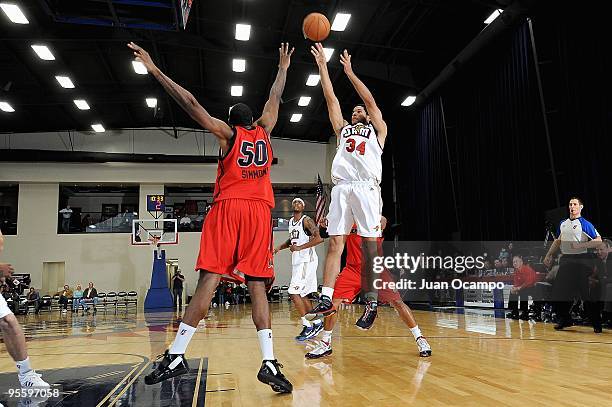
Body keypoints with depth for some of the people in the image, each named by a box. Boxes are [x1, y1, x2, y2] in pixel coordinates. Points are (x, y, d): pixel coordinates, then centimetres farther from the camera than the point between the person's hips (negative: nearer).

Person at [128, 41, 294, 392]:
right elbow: (275, 98, 35)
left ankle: (176, 356, -7)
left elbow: (191, 103, 5)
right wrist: (283, 68, 48)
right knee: (257, 285, -2)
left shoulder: (227, 133, 12)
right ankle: (269, 362, -11)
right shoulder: (264, 130, 19)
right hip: (259, 211, 2)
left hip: (228, 208, -2)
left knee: (209, 279, -7)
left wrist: (154, 69, 8)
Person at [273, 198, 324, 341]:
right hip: (297, 261, 9)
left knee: (293, 292, -14)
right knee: (301, 294, 12)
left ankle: (307, 326, -4)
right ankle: (316, 323, 24)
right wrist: (280, 247, 13)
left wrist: (299, 247, -21)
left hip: (307, 260, -9)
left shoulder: (307, 221, -11)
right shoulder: (291, 222, 15)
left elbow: (319, 238, -22)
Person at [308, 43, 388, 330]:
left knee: (368, 245, -6)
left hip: (366, 187, -3)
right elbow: (331, 99, 25)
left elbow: (370, 100, 14)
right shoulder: (343, 129, 30)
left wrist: (349, 71, 18)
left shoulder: (377, 130, 23)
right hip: (341, 187, 3)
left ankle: (371, 302, -3)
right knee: (335, 243, -6)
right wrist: (322, 66, 22)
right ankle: (326, 299, -10)